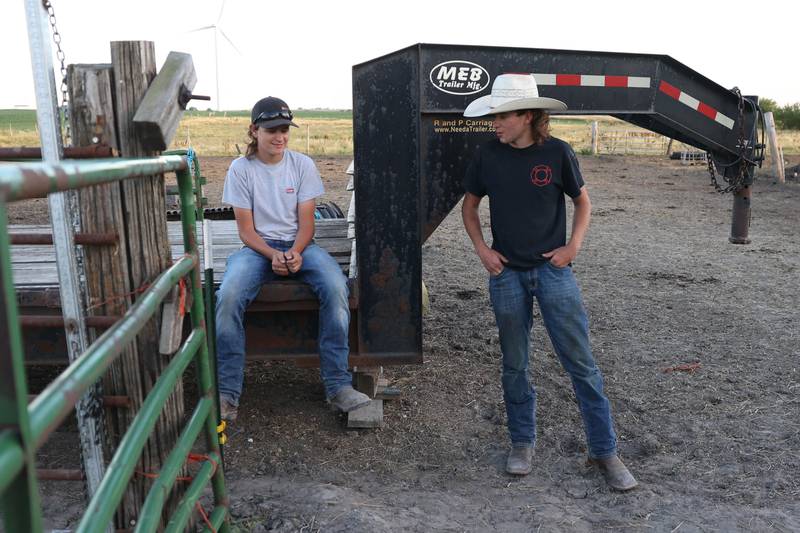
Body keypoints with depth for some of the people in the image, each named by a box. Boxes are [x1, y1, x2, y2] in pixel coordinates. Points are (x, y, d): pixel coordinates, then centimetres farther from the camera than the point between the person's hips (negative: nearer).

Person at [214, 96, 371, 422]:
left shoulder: (303, 165, 2)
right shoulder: (241, 169, -1)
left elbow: (306, 222, 0)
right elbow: (246, 230, -3)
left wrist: (295, 253, -20)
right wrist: (272, 255, -21)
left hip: (298, 244, 1)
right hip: (257, 247, 0)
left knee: (336, 287, -30)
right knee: (228, 296, -31)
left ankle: (338, 385, -23)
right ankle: (227, 393, -18)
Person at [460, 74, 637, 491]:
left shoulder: (557, 152, -5)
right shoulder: (488, 155, 0)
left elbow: (582, 201, 9)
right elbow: (469, 205, 12)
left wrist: (573, 245, -5)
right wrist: (482, 249, -1)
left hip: (552, 269, -2)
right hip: (506, 272, 2)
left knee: (580, 360, 0)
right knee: (514, 363, 10)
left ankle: (604, 451, 12)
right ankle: (522, 442, 27)